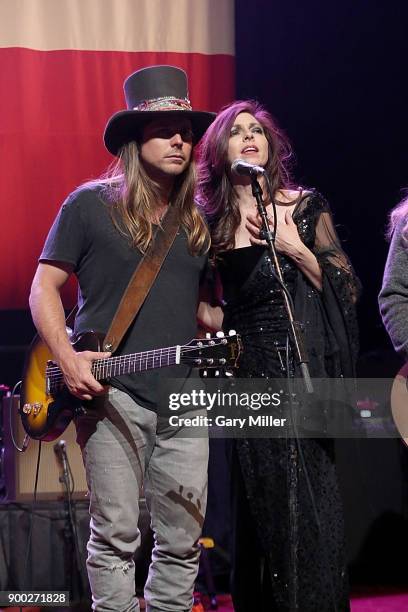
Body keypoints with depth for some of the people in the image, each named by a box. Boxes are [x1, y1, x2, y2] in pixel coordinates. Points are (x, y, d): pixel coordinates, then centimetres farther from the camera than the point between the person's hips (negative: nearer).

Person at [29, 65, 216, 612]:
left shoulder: (197, 219, 15)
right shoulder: (90, 206, 0)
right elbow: (44, 287, 0)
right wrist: (68, 360, -14)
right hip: (111, 393, -5)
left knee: (183, 541, 6)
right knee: (116, 535, -4)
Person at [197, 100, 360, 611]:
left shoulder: (305, 207, 2)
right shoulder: (212, 221, 8)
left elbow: (345, 290, 0)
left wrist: (297, 250, -11)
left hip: (299, 369, -3)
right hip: (245, 375, 3)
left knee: (306, 501, -5)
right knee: (257, 501, 7)